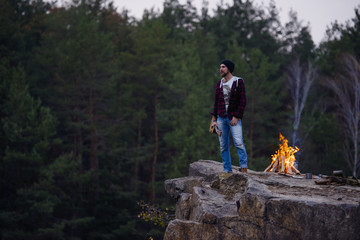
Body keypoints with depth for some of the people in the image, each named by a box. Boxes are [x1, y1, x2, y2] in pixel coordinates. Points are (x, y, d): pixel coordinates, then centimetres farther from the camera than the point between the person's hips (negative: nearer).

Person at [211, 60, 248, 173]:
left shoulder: (238, 82, -1)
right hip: (221, 118, 5)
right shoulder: (219, 84, 14)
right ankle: (227, 170, 8)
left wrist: (236, 117, -13)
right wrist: (214, 119, 11)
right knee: (223, 146, 4)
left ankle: (244, 168, -14)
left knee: (239, 142, -17)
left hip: (234, 118, -5)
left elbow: (243, 101, -5)